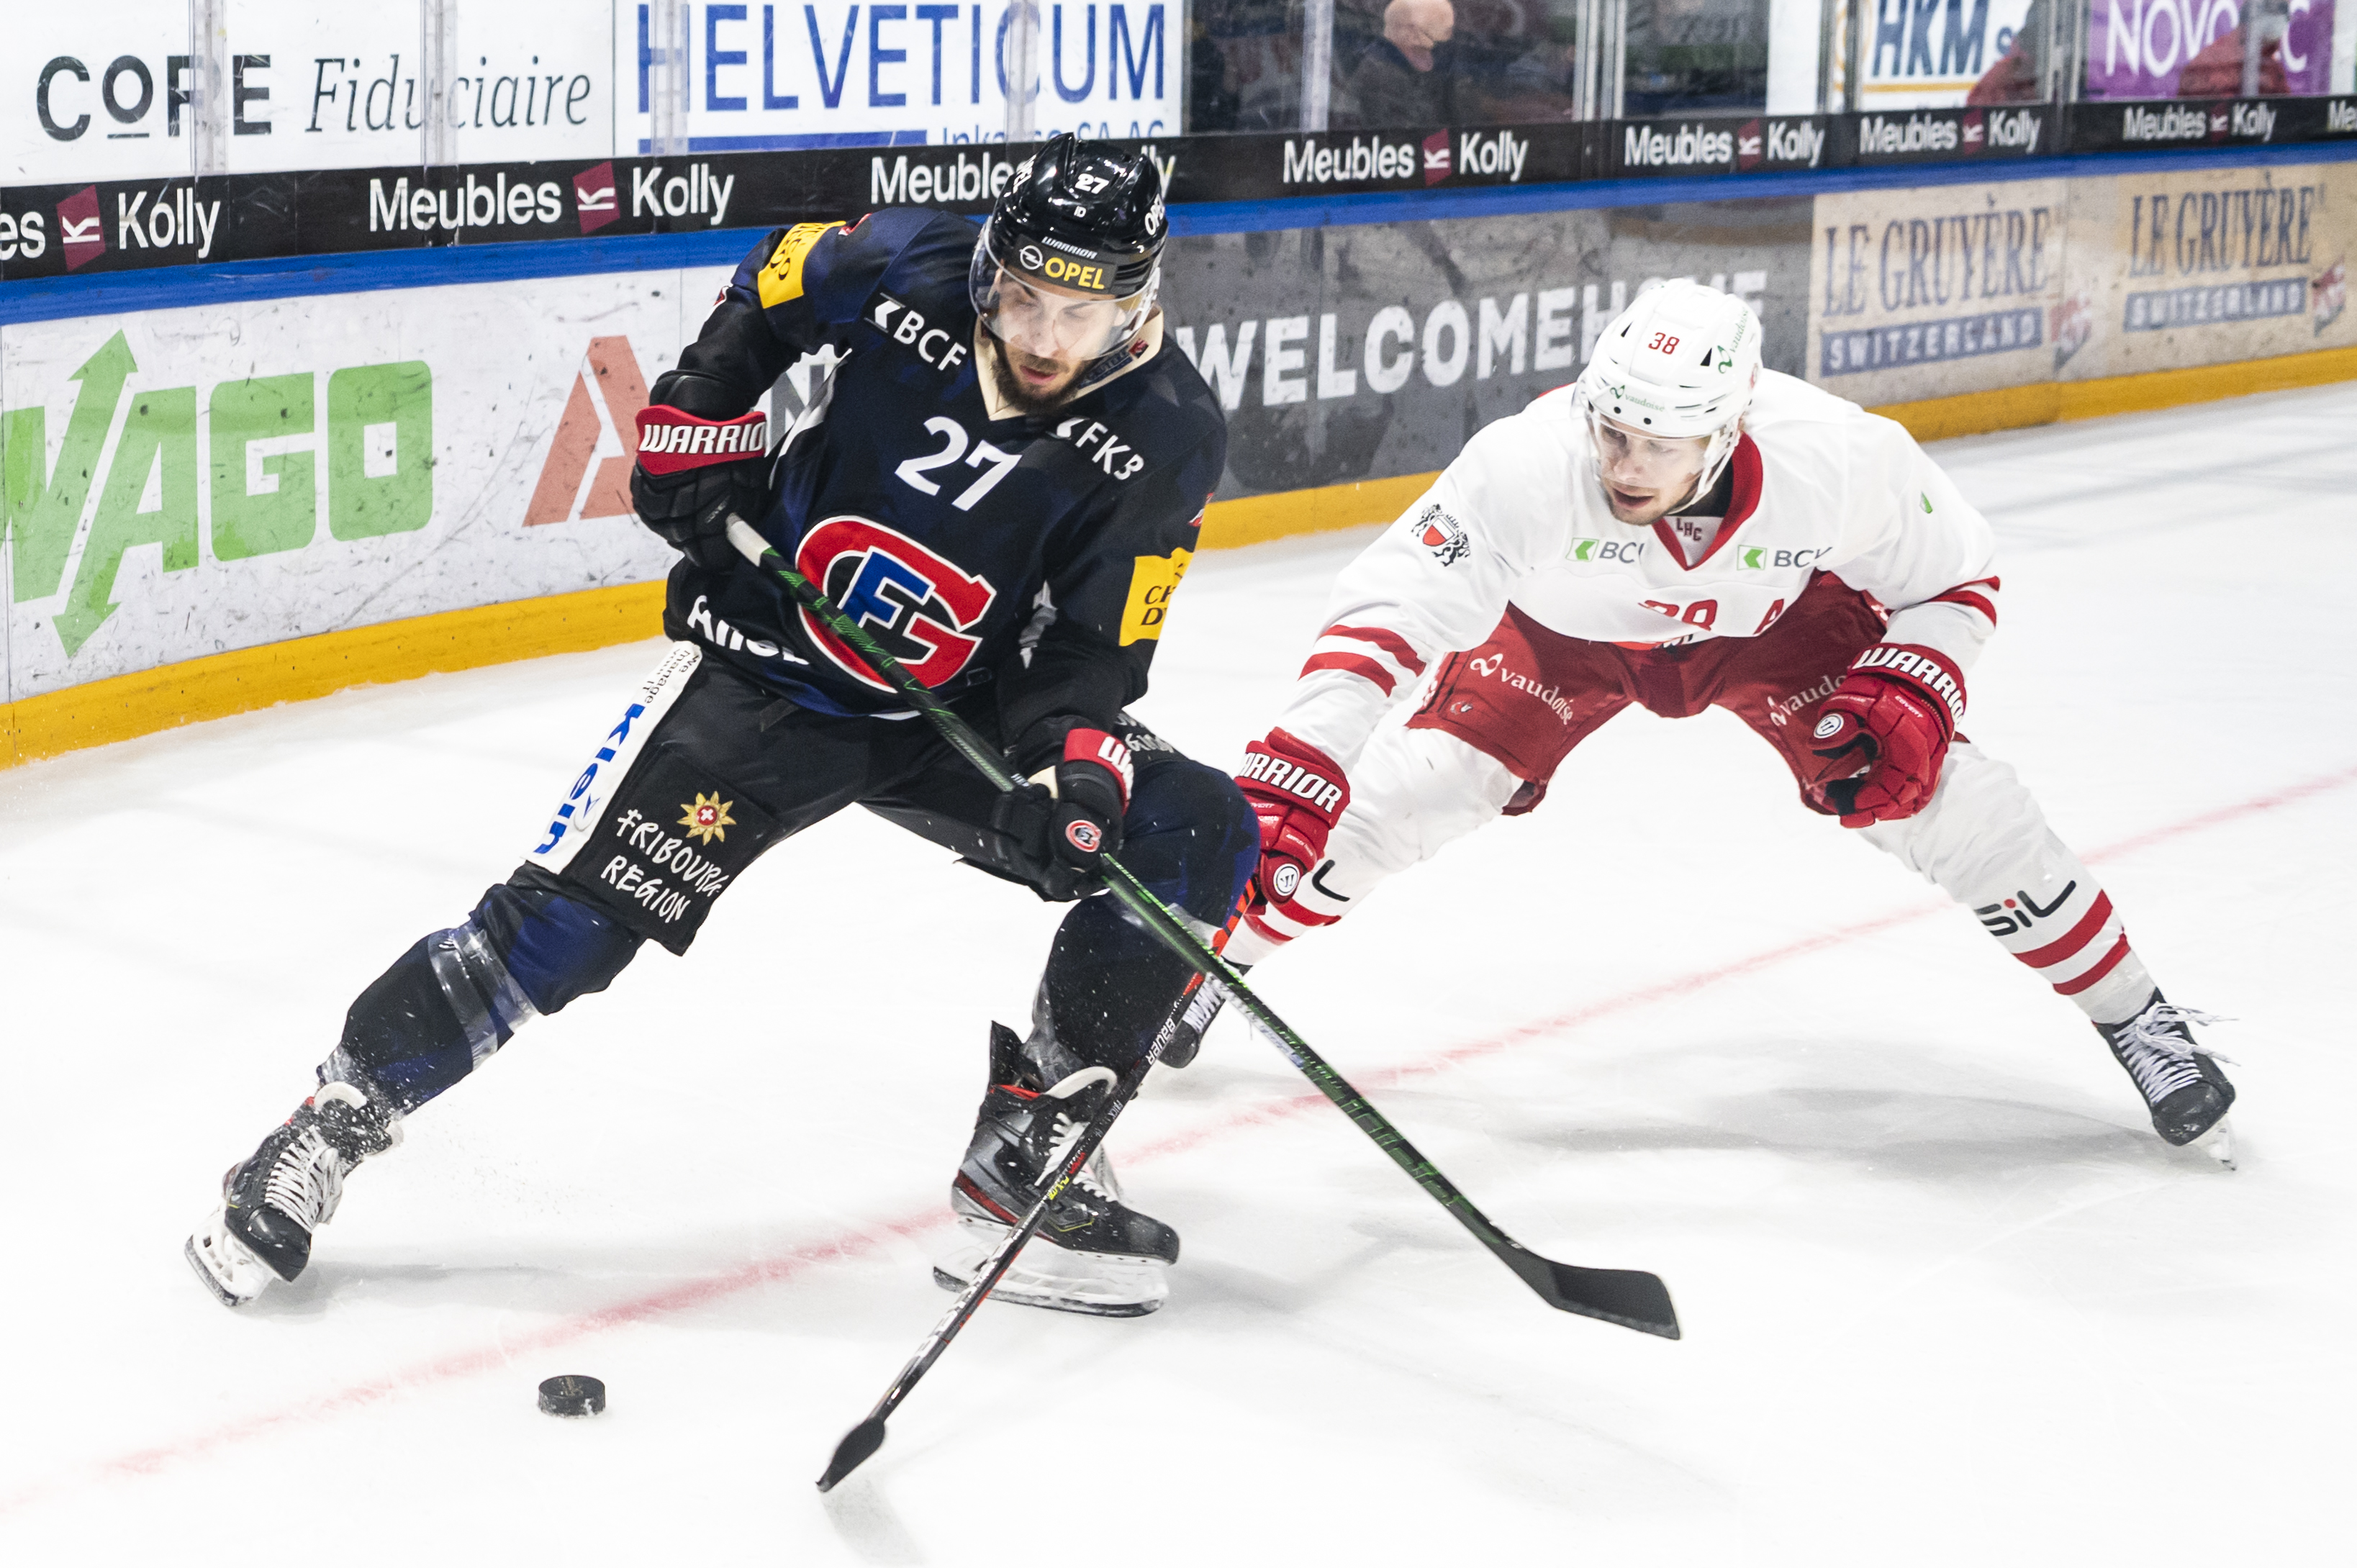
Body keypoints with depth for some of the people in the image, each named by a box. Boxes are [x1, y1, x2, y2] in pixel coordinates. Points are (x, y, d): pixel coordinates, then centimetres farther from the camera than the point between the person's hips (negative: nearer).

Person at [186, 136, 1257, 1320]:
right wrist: (693, 429, -2)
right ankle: (335, 1122, 3)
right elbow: (765, 285, 6)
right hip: (766, 668, -2)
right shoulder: (907, 275, -16)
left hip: (960, 711, 2)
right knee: (578, 908, -15)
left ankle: (1026, 1157, -4)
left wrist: (1076, 771, -29)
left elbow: (1093, 654, -11)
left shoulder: (1165, 438, -15)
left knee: (1199, 837, -12)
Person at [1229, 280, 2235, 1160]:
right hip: (1561, 628, 0)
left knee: (1944, 795, -12)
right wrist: (1288, 776, -54)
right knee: (1396, 792, -14)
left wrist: (1907, 696, -30)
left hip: (1768, 621, 0)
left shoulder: (1845, 460, -36)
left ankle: (2139, 1022, 10)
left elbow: (1954, 578, -15)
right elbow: (1388, 613, -44)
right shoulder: (1529, 462, -42)